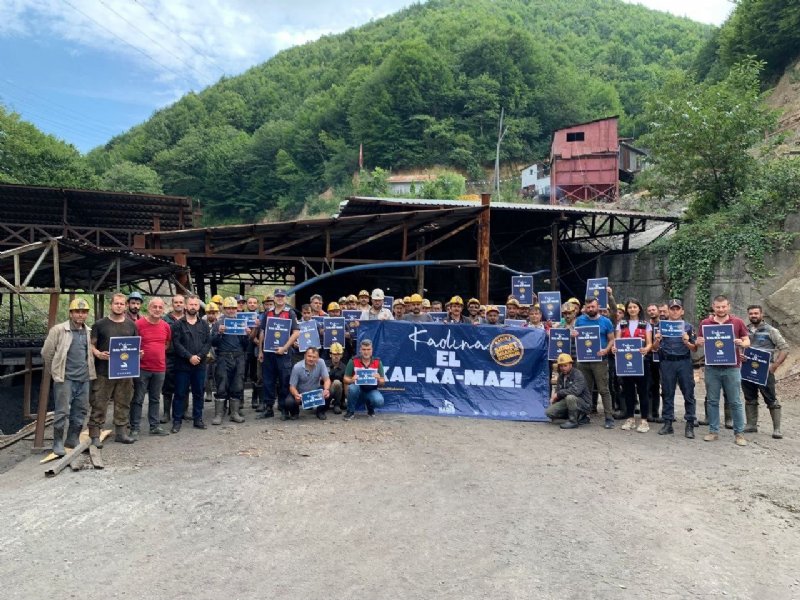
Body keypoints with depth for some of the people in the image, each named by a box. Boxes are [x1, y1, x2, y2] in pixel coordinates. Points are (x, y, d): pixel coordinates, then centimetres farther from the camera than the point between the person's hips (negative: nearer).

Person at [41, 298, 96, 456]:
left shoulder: (90, 332, 9)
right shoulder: (58, 330, -6)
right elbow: (46, 353, -1)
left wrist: (89, 371, 14)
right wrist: (55, 372, 6)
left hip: (84, 378, 5)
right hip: (65, 378, -5)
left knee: (81, 411, 10)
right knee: (62, 412, -2)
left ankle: (73, 439, 23)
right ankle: (58, 442, 11)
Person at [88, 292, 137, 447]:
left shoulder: (131, 325, 10)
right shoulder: (100, 324, 1)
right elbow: (91, 345, 2)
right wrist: (98, 354, -17)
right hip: (103, 372, -3)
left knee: (123, 404, 11)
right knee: (99, 405, -1)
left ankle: (121, 432, 21)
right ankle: (94, 435, 6)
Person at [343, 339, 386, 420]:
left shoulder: (378, 362, -5)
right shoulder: (353, 361, -8)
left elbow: (382, 382, -2)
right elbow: (346, 379, -5)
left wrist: (379, 380, -26)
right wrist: (352, 380, -28)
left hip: (371, 390, 1)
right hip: (358, 388, -1)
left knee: (379, 401, -30)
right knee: (352, 388, -36)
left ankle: (370, 408, 10)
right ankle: (350, 411, -9)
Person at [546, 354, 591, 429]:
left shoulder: (578, 375, -17)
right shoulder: (561, 376, 7)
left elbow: (576, 390, -32)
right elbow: (557, 390, 13)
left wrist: (558, 394, -24)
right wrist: (553, 397, -11)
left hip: (583, 403, -8)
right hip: (568, 402, 8)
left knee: (570, 397, -38)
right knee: (549, 412, -6)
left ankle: (573, 422, -16)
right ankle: (580, 417, 7)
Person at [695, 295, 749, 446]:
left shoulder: (738, 322, 2)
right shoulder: (705, 323, 4)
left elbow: (747, 341, 6)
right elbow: (699, 341, 11)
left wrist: (741, 343, -16)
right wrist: (699, 342, -12)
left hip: (732, 368, -1)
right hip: (712, 368, 1)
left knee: (735, 402, 4)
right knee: (712, 401, 7)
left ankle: (739, 433, 12)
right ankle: (713, 431, 16)